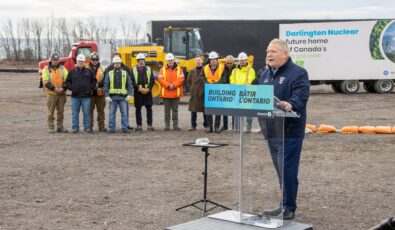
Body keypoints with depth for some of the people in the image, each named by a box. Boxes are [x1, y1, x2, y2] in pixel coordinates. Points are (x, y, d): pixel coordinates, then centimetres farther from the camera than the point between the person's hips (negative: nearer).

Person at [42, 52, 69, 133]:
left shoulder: (62, 68, 9)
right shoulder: (46, 69, 1)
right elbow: (46, 82, -8)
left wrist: (63, 88, -15)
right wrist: (54, 88, -19)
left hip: (62, 94, 3)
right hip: (51, 94, -3)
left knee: (60, 111, 6)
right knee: (51, 112, -1)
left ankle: (60, 127, 14)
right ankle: (51, 127, 5)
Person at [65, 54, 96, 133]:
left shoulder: (89, 71, 9)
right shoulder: (72, 72, 9)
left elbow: (94, 80, 15)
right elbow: (68, 81, 13)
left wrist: (91, 88, 2)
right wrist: (71, 88, -2)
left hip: (86, 96, -1)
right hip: (75, 96, 1)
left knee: (86, 113, 0)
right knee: (75, 113, 4)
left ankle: (87, 127, 6)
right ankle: (75, 127, 11)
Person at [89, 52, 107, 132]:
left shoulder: (101, 69, 9)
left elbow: (104, 79, 2)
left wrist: (99, 83, -15)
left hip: (100, 93, 1)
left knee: (101, 110, 5)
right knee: (90, 110, 2)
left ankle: (101, 126, 10)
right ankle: (90, 126, 9)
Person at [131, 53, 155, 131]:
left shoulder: (149, 69, 9)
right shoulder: (134, 70, 5)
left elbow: (152, 80, 2)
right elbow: (132, 81, -4)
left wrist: (148, 89, -12)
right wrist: (139, 88, -15)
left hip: (147, 92, 1)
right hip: (138, 92, -1)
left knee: (149, 108, -1)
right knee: (138, 109, 3)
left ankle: (149, 125, 5)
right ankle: (139, 125, 10)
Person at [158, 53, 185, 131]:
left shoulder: (179, 69, 5)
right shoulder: (163, 70, 6)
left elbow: (181, 79, -5)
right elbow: (160, 79, -5)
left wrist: (173, 85, -18)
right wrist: (168, 85, -17)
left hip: (176, 93, 0)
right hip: (166, 93, 0)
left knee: (175, 110, 5)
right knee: (167, 110, 5)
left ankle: (175, 125, 9)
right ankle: (167, 125, 11)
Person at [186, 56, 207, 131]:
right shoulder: (192, 71, 11)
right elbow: (188, 81, 16)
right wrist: (190, 89, 7)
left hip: (203, 93, -3)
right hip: (194, 93, 3)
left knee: (205, 110, 2)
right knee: (193, 110, 4)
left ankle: (206, 125, 11)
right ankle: (193, 125, 11)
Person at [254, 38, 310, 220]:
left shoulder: (298, 73, -7)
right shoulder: (265, 74, 17)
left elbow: (300, 96, -21)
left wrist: (290, 104, -39)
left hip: (289, 132, -8)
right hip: (272, 131, 8)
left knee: (287, 170, -7)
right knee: (281, 171, 14)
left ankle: (289, 208, 1)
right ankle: (285, 206, 23)